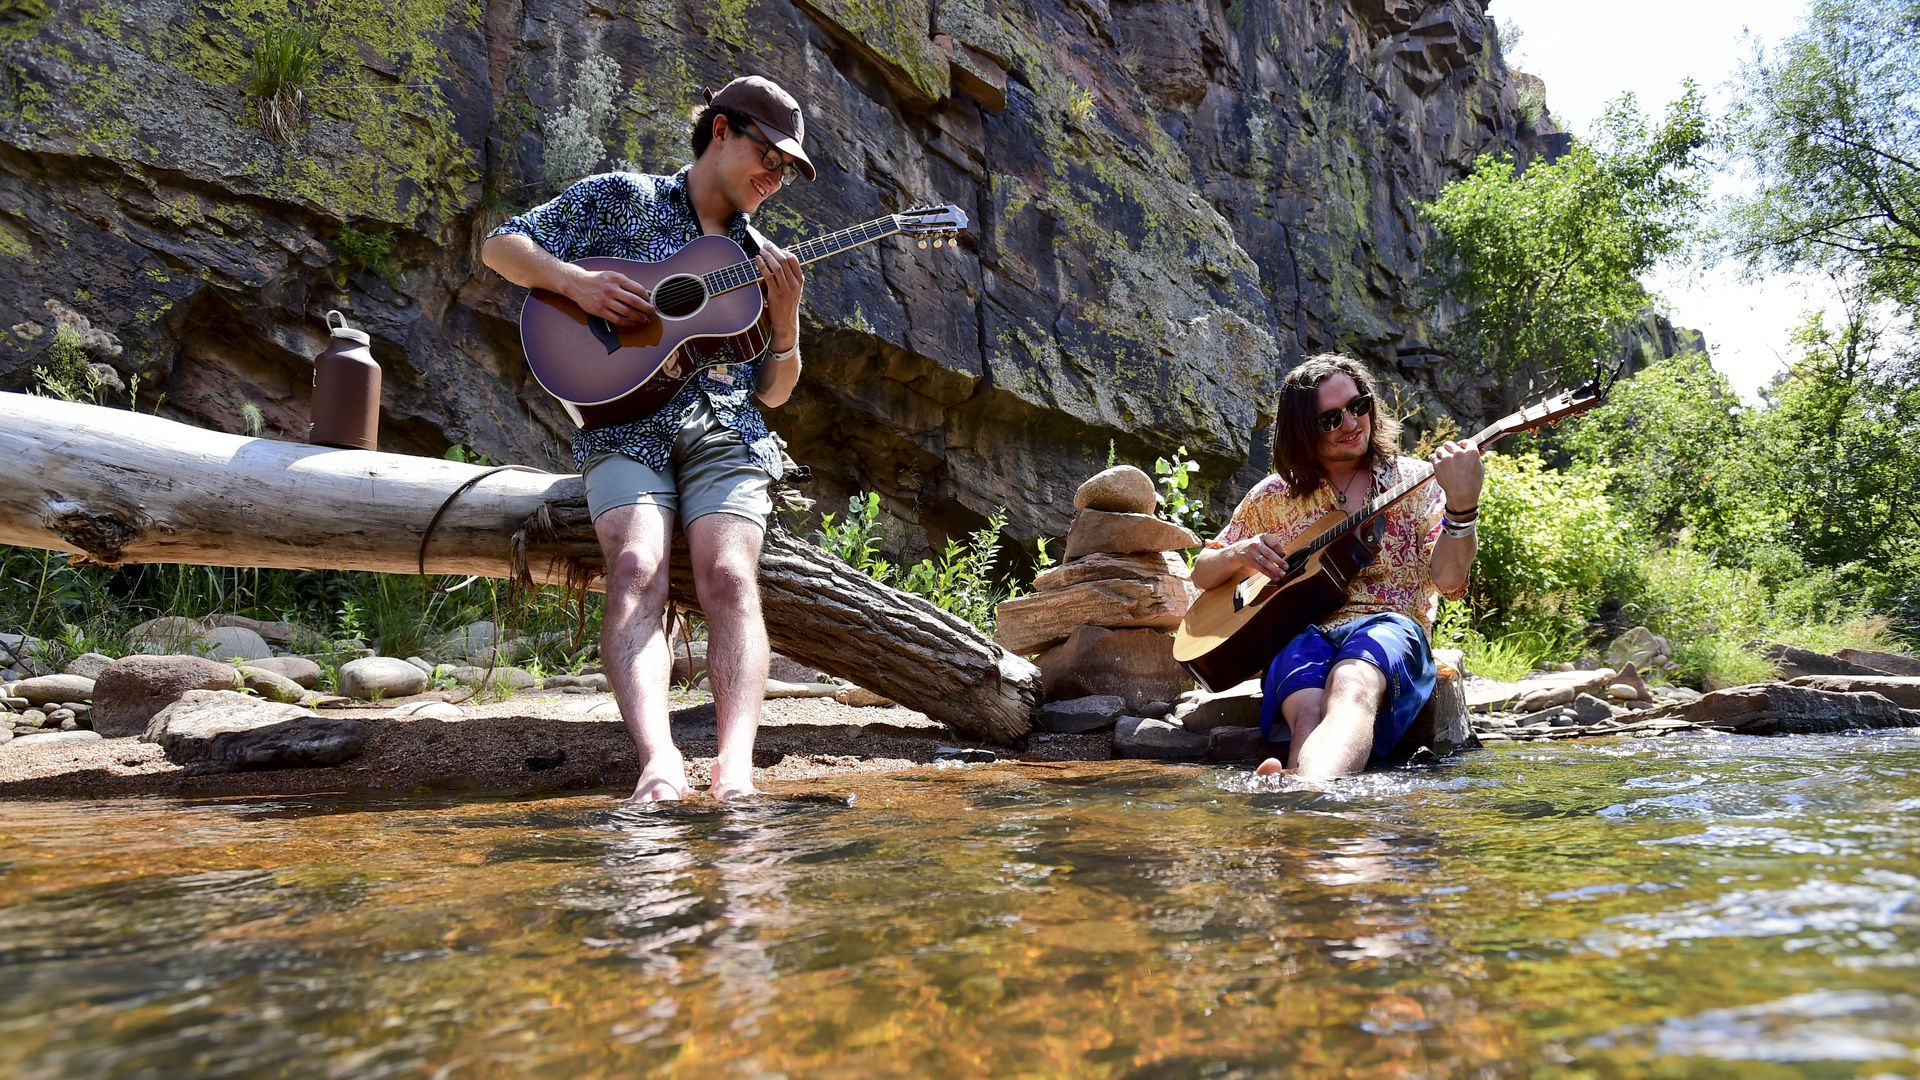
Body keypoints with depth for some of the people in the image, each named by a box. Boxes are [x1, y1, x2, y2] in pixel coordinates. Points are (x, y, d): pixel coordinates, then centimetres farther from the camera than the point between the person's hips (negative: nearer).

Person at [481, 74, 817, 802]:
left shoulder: (759, 260, 23)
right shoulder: (618, 198, 14)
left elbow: (773, 393, 21)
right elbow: (500, 245, 12)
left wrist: (786, 315, 2)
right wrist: (574, 281, -7)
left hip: (726, 431, 2)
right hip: (624, 423, -2)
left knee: (729, 576, -26)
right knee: (637, 570, -30)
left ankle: (735, 762, -40)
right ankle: (659, 759, -43)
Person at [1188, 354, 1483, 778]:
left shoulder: (1414, 482, 11)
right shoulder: (1271, 498, 15)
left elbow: (1448, 581, -2)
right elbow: (1202, 574, 21)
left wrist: (1462, 505, -21)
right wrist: (1237, 555, -3)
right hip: (1301, 634, 2)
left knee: (1352, 684, -41)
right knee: (1310, 712, -37)